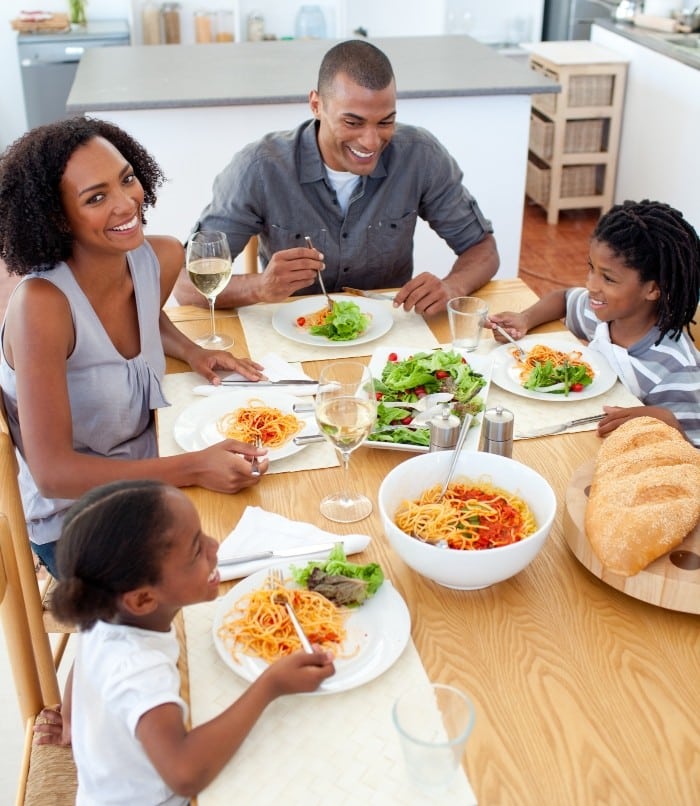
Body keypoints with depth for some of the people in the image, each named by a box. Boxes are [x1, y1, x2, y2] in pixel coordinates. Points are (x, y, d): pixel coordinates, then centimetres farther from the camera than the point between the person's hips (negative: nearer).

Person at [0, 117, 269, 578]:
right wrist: (194, 468, -33)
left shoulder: (162, 258, -8)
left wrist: (192, 352, -3)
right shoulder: (40, 305, -28)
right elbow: (52, 472, -27)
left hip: (151, 479, 6)